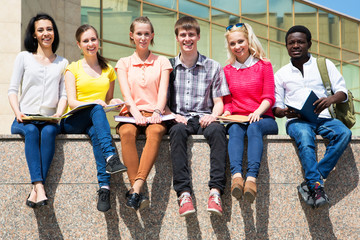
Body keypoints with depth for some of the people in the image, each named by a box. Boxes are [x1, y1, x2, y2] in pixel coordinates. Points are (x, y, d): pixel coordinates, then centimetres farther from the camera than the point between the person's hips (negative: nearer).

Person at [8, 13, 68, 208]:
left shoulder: (62, 63, 19)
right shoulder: (24, 57, 14)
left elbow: (63, 95, 11)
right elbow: (12, 90, 7)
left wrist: (58, 114, -9)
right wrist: (17, 113, -10)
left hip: (49, 120, 1)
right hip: (25, 119, -1)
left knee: (49, 131, -34)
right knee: (31, 131, -35)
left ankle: (36, 190, -42)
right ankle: (40, 187, -48)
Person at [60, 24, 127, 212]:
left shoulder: (108, 70, 21)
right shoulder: (73, 68, 10)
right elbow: (72, 102, -2)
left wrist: (114, 103, -3)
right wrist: (93, 103, -21)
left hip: (94, 122, 2)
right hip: (72, 122, -2)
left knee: (96, 133, -38)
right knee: (96, 109, -37)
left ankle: (104, 186, -52)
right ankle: (111, 157, -56)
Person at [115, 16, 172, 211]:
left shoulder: (162, 62, 18)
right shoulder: (124, 63, 18)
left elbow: (163, 91, 2)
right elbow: (126, 93, 2)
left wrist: (157, 111, -18)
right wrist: (135, 112, -17)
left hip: (153, 113, -1)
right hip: (131, 113, 1)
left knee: (156, 131, -37)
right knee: (127, 132, -36)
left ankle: (136, 188, -48)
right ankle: (138, 191, -44)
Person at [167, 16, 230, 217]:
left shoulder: (213, 67, 15)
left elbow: (219, 102, 11)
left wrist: (213, 115, -12)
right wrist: (172, 116, -10)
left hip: (203, 118, 0)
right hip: (179, 119, 0)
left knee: (217, 130, -35)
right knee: (178, 130, -37)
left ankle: (215, 191, -43)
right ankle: (184, 193, -44)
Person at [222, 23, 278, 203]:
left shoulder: (264, 65, 11)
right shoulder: (227, 70, 19)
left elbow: (269, 97, 2)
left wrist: (257, 112, -17)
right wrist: (226, 113, -6)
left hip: (262, 118, -2)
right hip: (237, 119, 2)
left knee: (254, 127, -37)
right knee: (235, 129, -34)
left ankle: (251, 178, -56)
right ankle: (236, 176, -56)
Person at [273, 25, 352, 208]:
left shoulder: (324, 65, 15)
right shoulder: (281, 74, 19)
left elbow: (342, 92, 7)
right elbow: (276, 107, 16)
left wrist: (330, 99, -18)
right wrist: (284, 112, -10)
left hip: (323, 118, 1)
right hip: (297, 120, -1)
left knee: (344, 133, -31)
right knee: (304, 136, -37)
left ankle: (311, 183, -33)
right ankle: (317, 187, -40)